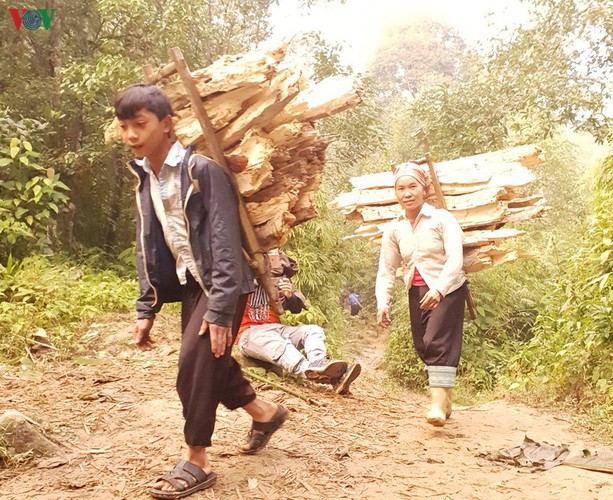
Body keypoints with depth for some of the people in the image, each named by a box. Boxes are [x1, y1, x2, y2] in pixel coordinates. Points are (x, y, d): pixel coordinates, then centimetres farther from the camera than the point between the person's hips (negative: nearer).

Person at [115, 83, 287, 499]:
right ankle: (266, 413, 36)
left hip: (222, 284, -8)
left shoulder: (201, 169, -17)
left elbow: (225, 241, -21)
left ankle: (197, 463, 1)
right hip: (190, 284, 8)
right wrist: (147, 311, 9)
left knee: (196, 364, -14)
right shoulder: (145, 178, 7)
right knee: (207, 364, 12)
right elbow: (148, 248, 11)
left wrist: (219, 309, -24)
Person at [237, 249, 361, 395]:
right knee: (278, 345, -37)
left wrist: (290, 295, -10)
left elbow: (297, 309, 12)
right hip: (249, 333, -7)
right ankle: (309, 370, -67)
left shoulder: (279, 281, 17)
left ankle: (317, 365, -46)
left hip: (275, 328, 7)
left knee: (313, 330, -14)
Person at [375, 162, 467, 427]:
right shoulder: (394, 229, 3)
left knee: (438, 342, -19)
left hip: (447, 289, -5)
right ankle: (445, 400, 21)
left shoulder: (442, 219, -11)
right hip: (417, 292, 6)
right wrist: (382, 303, -11)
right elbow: (386, 271, 3)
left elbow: (455, 260, -21)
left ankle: (439, 405, -23)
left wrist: (438, 289, -36)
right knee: (422, 346, 6)